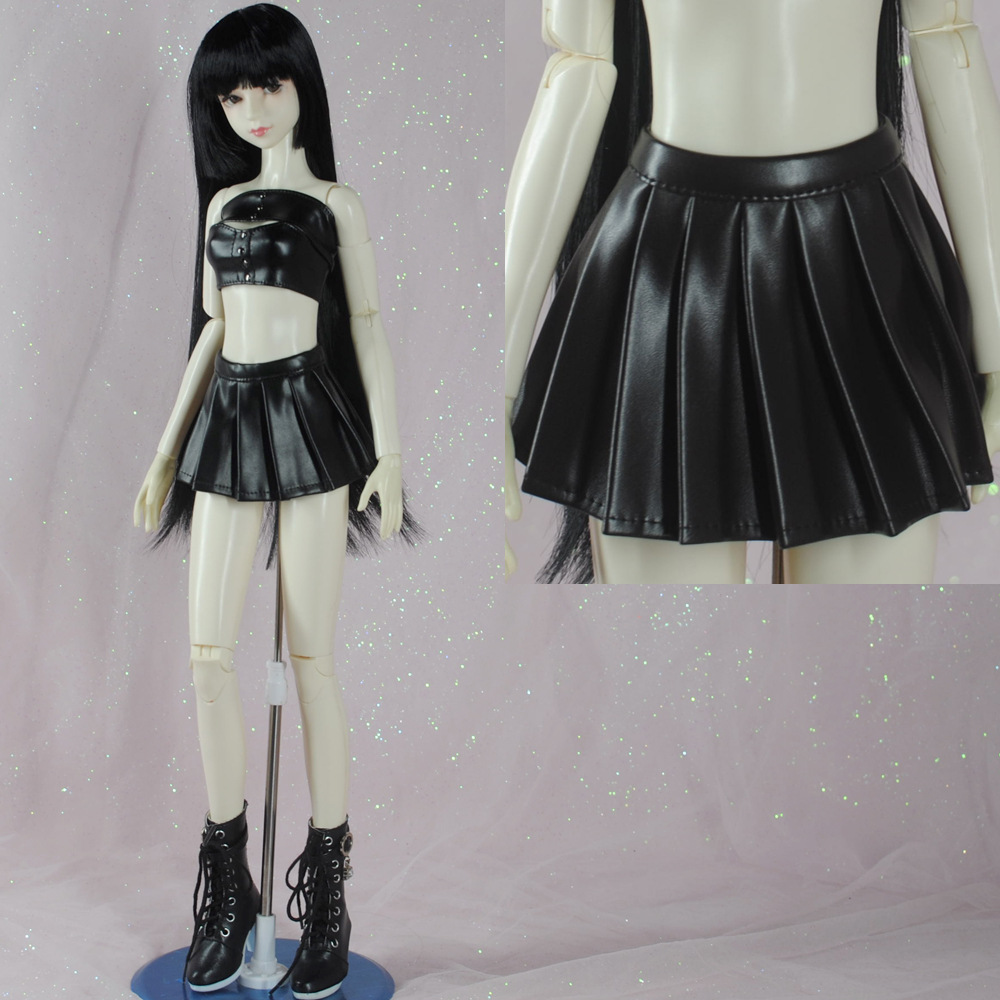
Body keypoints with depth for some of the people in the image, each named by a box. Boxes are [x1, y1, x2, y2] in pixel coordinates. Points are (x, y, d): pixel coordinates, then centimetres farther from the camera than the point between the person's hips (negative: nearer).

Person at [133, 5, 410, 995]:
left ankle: (327, 891, 8)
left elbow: (368, 328, 1)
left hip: (310, 418, -4)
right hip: (228, 419, 4)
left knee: (309, 655, -4)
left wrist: (389, 452, -8)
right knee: (208, 654, -2)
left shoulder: (336, 203, 6)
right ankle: (227, 885, 12)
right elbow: (211, 329, 18)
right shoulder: (223, 202, 17)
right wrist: (165, 452, 15)